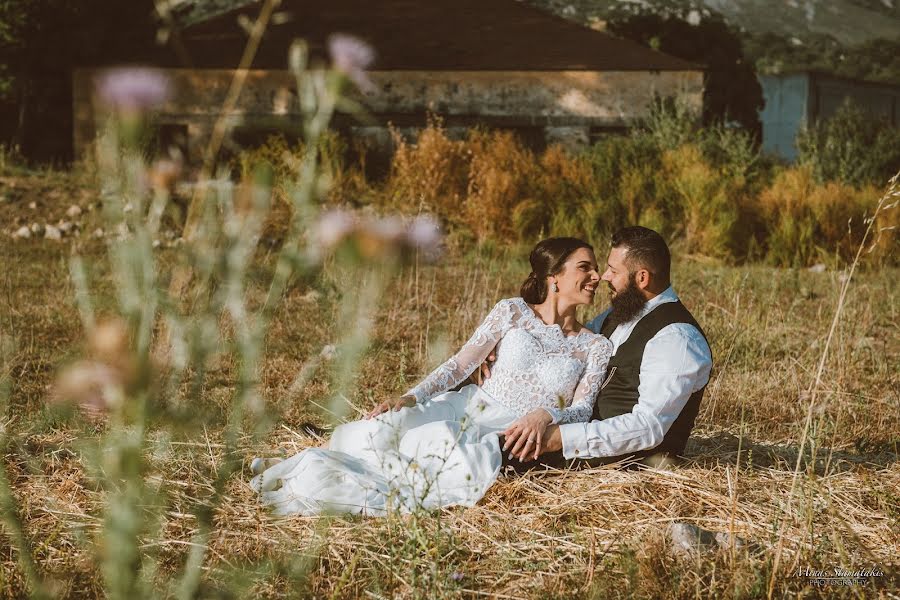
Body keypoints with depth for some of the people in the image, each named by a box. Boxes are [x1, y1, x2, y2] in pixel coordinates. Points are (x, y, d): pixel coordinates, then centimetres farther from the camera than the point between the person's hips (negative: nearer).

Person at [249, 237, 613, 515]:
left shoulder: (596, 347, 8)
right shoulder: (512, 313, 7)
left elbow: (582, 410, -1)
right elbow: (459, 366, 4)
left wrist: (546, 415, -24)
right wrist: (409, 398, -11)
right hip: (467, 408, 1)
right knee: (375, 434, -28)